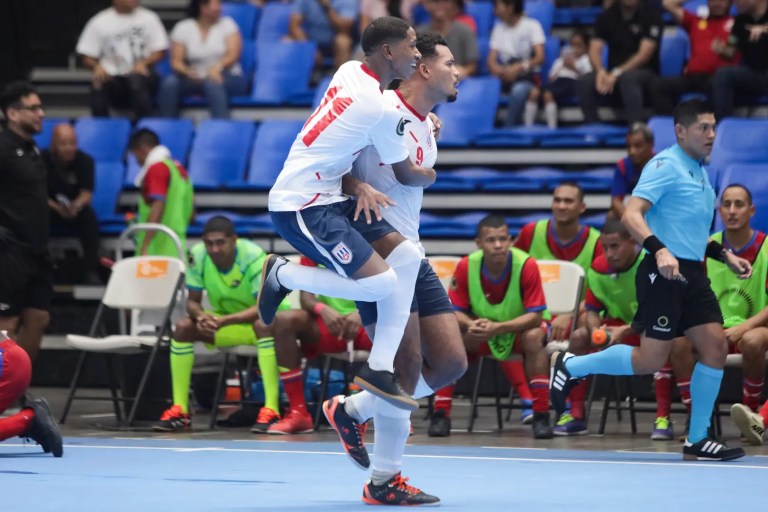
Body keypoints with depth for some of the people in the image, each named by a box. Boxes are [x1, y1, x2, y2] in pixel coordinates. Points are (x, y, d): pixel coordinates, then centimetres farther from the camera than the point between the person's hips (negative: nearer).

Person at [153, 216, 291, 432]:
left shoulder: (253, 256, -28)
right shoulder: (198, 255, -16)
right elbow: (193, 301, -8)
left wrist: (225, 321, -44)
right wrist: (201, 317, -33)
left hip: (260, 319, -5)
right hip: (227, 319, 5)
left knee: (263, 325, -38)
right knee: (184, 327, -17)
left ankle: (271, 409, -42)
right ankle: (179, 410, -14)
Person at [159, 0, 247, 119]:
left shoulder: (227, 24, 3)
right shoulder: (183, 28, 5)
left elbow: (233, 55, -9)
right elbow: (176, 61, -2)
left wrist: (217, 67, -30)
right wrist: (187, 71, -25)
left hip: (228, 78, -2)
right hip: (196, 78, 2)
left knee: (213, 84, -37)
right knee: (169, 83, -27)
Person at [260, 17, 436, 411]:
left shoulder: (349, 70, 6)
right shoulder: (382, 111, -18)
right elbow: (407, 176, -2)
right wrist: (430, 176, 20)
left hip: (324, 197, 10)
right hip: (301, 205, -10)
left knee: (407, 256, 1)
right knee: (381, 283, -17)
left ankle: (379, 367, 0)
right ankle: (283, 275, 1)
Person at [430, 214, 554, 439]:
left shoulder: (527, 265, -26)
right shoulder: (466, 267, -18)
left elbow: (535, 315, -25)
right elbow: (453, 311, -13)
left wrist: (498, 328, -40)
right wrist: (471, 325, -37)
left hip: (519, 330, -2)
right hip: (482, 332, 2)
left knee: (534, 337, -36)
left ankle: (541, 416, -30)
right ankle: (441, 414, -20)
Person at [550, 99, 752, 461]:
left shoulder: (700, 172, 19)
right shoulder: (666, 165, -9)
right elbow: (631, 215, -20)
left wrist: (725, 255, 21)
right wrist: (659, 250, -34)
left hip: (691, 273, 9)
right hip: (664, 271, -9)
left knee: (716, 346, -2)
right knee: (651, 359, -9)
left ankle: (697, 440, 4)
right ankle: (570, 366, 11)